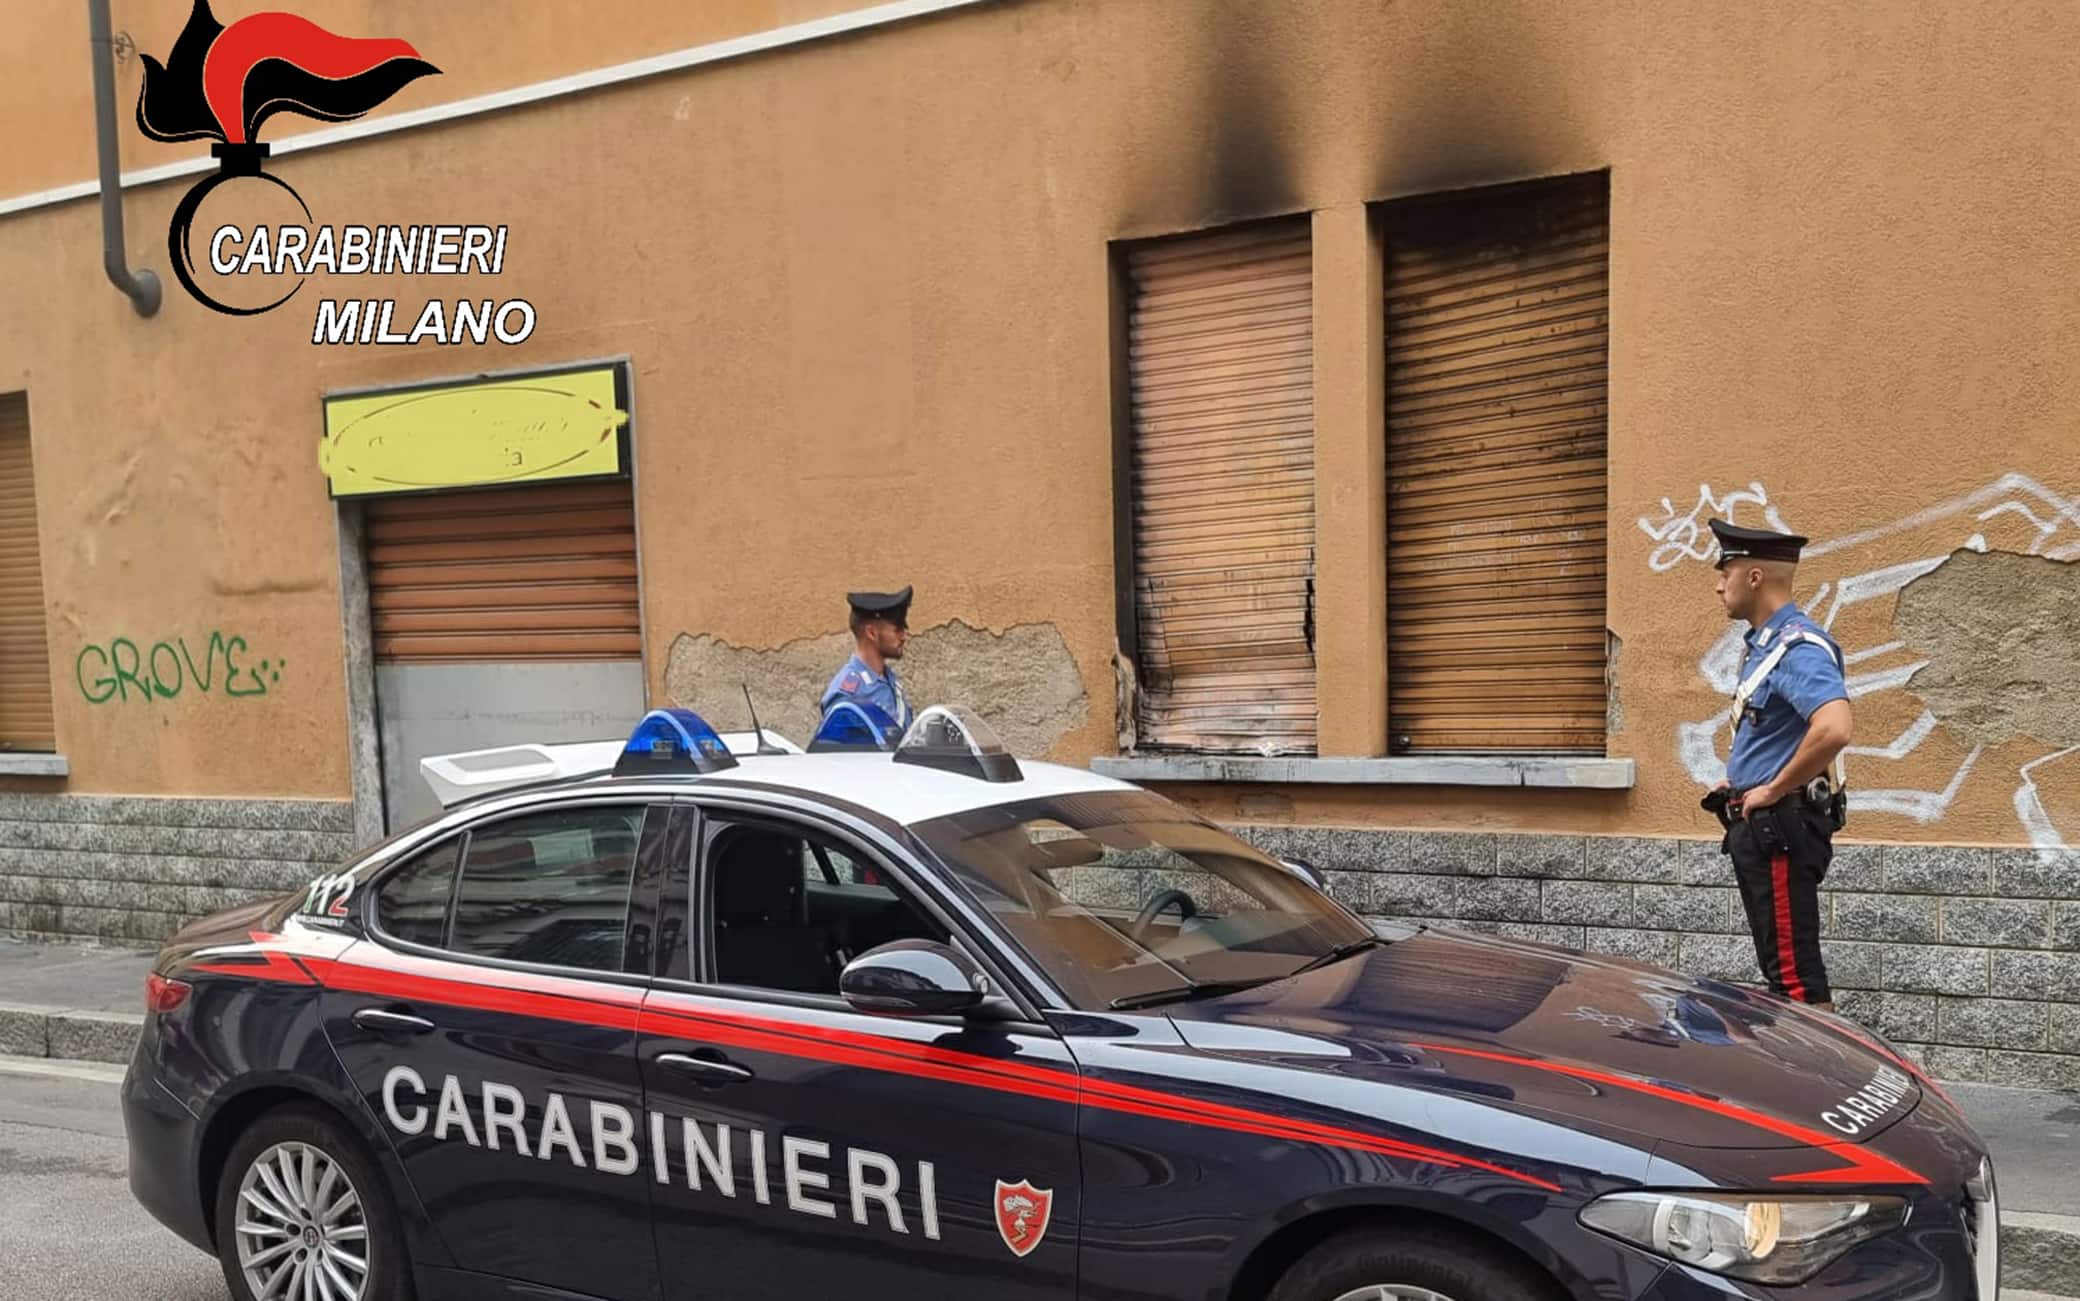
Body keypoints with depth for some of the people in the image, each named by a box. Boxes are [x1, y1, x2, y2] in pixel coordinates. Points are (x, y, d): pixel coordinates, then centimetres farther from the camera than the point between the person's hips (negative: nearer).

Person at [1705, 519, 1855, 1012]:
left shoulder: (1799, 648, -18)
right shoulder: (1760, 645, 14)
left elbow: (1833, 730, -35)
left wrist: (1772, 790, -23)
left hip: (1780, 827, -11)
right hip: (1756, 827, 11)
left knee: (1794, 971, -6)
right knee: (1781, 965, 16)